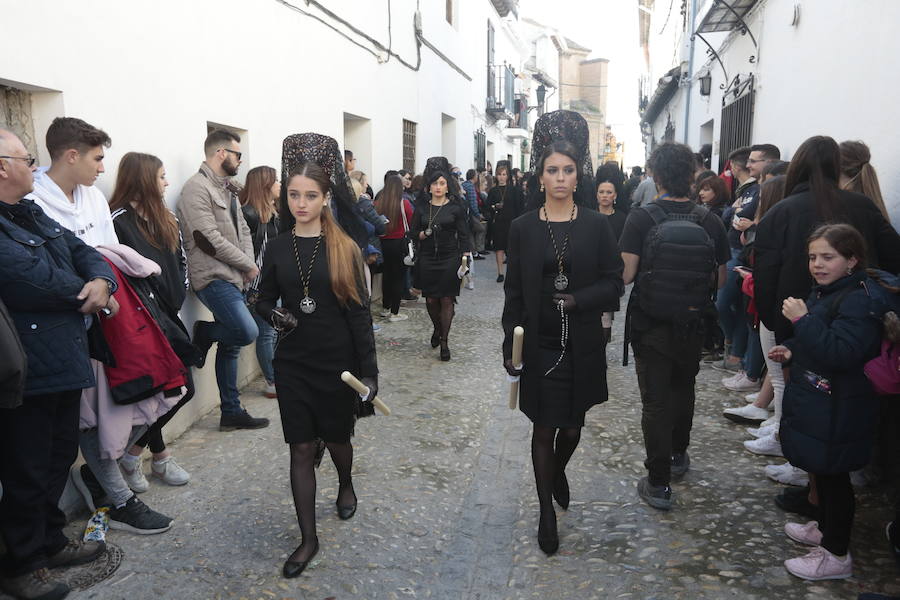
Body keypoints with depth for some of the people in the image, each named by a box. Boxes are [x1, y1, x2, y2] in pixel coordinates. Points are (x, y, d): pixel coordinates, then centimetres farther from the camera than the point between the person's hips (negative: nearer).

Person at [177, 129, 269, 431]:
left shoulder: (227, 188, 17)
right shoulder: (197, 187, -11)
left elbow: (243, 229, 16)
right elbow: (209, 239, -18)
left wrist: (248, 263, -3)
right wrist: (248, 265, -10)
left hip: (233, 278, 9)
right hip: (213, 278, -9)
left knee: (231, 344, 11)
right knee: (248, 332, -23)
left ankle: (231, 412, 20)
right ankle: (204, 333, 7)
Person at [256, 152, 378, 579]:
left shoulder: (344, 248, -6)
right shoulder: (278, 248, 1)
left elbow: (359, 311, -6)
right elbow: (264, 301, 11)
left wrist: (368, 369, -9)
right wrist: (274, 315, -14)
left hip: (338, 361, -2)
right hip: (293, 362, 2)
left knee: (336, 438, 15)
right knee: (301, 448, 4)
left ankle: (346, 485, 49)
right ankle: (308, 538, 16)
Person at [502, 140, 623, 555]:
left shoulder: (596, 226, -1)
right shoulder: (523, 228, 0)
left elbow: (614, 283, 0)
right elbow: (514, 291, 1)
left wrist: (577, 300, -17)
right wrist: (510, 345, -3)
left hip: (582, 345, 1)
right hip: (540, 346, -1)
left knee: (572, 427, 13)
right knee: (544, 429, 6)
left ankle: (558, 471, 48)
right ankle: (547, 510, 24)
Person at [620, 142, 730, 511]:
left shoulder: (642, 218, -15)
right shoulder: (710, 222, -6)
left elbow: (626, 273, -17)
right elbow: (720, 280, -1)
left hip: (649, 325, -3)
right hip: (692, 326, 3)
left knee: (655, 403, 6)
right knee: (683, 391, 24)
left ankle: (658, 483, 11)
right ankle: (678, 456, 43)